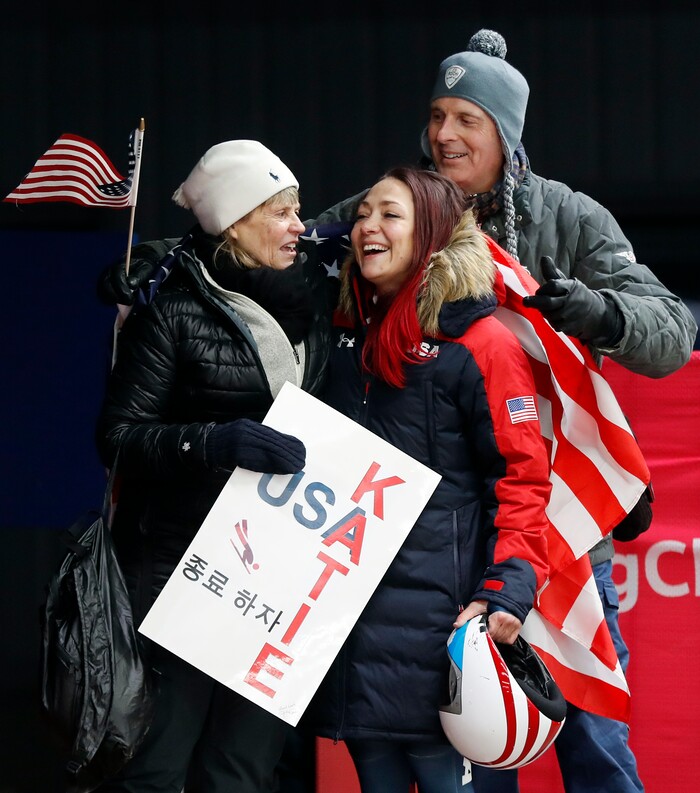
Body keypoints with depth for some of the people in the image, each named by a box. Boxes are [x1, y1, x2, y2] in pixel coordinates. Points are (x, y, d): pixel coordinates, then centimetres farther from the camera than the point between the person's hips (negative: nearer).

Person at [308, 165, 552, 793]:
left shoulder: (479, 341, -7)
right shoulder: (348, 334, 15)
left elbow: (522, 475, -10)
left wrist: (506, 592, -21)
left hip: (435, 617, -6)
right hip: (352, 612, 7)